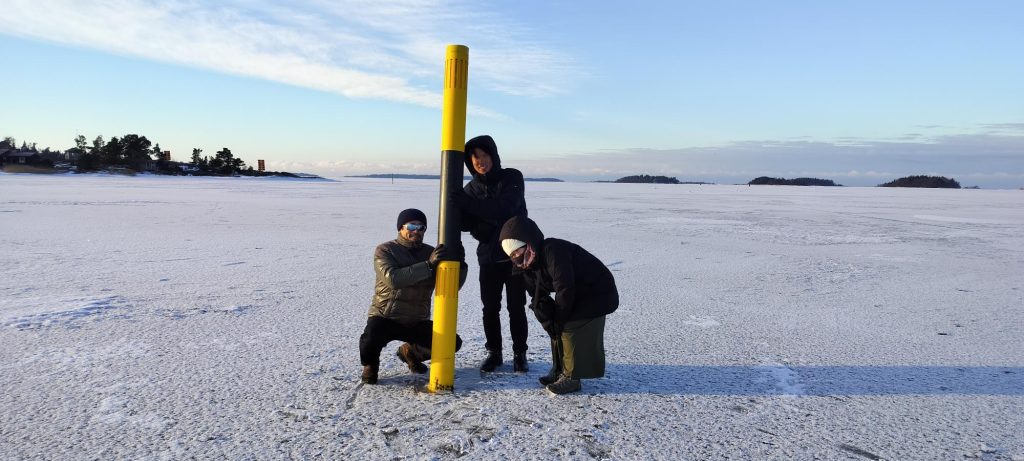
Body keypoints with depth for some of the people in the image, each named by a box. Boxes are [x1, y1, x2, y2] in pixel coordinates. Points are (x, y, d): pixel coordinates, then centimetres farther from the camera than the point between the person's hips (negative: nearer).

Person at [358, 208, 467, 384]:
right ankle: (370, 363, 6)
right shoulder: (385, 250, -7)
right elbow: (393, 279, -27)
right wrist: (428, 264, -33)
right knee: (370, 341, -34)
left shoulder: (432, 253, 4)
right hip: (385, 317, -4)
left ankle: (410, 352, 16)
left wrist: (460, 264, -21)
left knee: (453, 342, -12)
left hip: (417, 322, 4)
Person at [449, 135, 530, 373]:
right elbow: (466, 223, -3)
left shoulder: (512, 178, -9)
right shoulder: (471, 188, 4)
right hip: (488, 256, 3)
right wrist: (456, 207, -24)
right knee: (490, 308, 8)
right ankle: (494, 352, 23)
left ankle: (519, 354, 17)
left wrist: (468, 204, -34)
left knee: (516, 307, 3)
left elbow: (505, 208, -26)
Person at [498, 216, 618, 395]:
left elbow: (565, 288, -30)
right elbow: (538, 296, 1)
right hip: (577, 294, 10)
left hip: (598, 292, -9)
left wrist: (558, 318, -18)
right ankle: (560, 369, 23)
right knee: (556, 329, 9)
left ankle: (571, 378, -3)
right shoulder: (529, 266, 0)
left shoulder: (553, 250, -31)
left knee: (570, 328, -14)